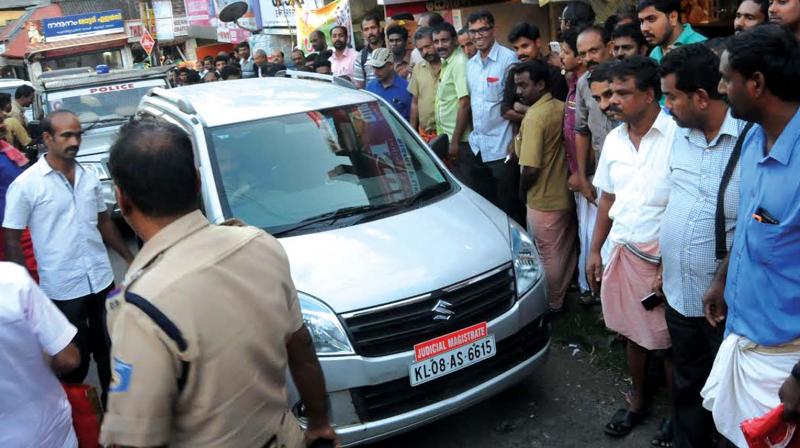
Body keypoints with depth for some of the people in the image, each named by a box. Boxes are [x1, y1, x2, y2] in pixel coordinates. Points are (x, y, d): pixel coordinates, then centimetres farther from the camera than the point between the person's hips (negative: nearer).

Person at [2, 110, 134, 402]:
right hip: (62, 288, -5)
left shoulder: (89, 178, 5)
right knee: (75, 358, 10)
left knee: (108, 349, 18)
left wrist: (129, 257, 15)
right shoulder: (25, 185, -11)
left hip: (101, 279, 5)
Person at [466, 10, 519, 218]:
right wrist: (471, 133, 13)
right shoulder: (470, 64, 11)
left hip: (501, 148, -7)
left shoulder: (508, 58, -11)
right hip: (477, 147, 7)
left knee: (507, 209, 3)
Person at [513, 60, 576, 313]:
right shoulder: (562, 108, 1)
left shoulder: (534, 117, -22)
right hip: (565, 194, 8)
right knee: (566, 251, 19)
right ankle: (562, 295, 35)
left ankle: (552, 304, 23)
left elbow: (531, 169, -25)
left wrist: (522, 192, -7)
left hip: (544, 200, -8)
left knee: (549, 256, 8)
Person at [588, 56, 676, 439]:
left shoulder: (676, 136, -15)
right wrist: (595, 250, 13)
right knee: (632, 333, 18)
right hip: (622, 250, 6)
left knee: (669, 340, 7)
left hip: (664, 255, -6)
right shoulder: (614, 140, 7)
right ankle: (637, 402, 37)